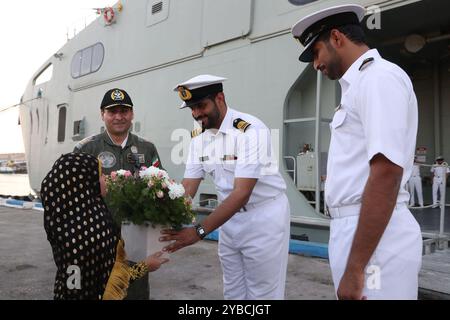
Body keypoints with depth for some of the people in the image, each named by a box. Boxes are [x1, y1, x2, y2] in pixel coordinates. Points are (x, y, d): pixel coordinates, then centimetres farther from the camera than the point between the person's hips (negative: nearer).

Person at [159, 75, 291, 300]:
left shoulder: (251, 130, -24)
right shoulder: (198, 137, -1)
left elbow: (242, 193, -30)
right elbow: (188, 187, -3)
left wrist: (199, 231, -35)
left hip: (264, 216, -6)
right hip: (230, 217, 6)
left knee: (262, 293, 5)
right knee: (233, 292, 17)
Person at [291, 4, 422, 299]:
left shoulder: (379, 77, -12)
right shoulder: (361, 83, 17)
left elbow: (387, 173, -22)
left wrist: (355, 267, -23)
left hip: (375, 237, -9)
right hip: (359, 228, 9)